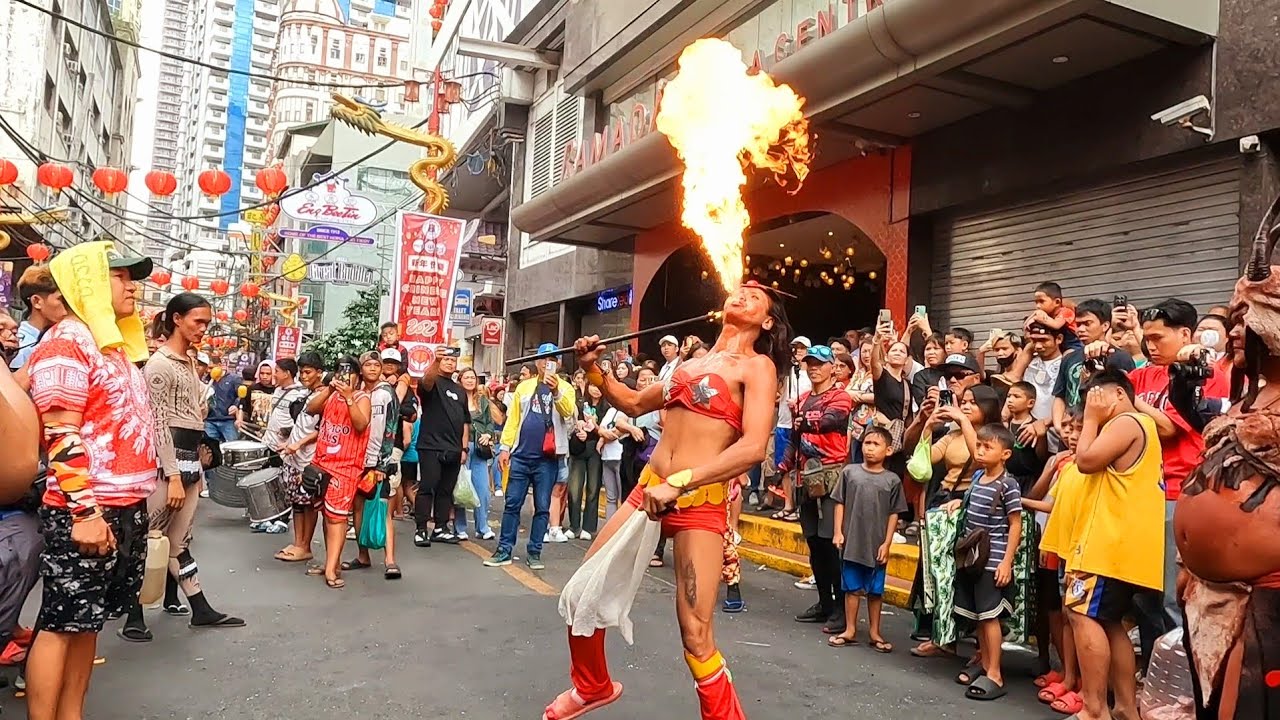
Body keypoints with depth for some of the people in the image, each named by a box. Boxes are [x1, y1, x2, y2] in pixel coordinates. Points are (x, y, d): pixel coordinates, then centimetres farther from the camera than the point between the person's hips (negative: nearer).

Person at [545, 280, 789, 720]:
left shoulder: (758, 366, 0)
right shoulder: (692, 363, 18)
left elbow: (754, 447, -16)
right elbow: (634, 404, 31)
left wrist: (678, 483, -22)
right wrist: (594, 370, 16)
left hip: (700, 502, -6)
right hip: (649, 489, 6)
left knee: (696, 638, -10)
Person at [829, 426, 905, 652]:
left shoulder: (892, 480, -2)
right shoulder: (850, 472, -1)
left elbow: (894, 514, 0)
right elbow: (840, 503, 3)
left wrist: (887, 543, -4)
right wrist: (838, 532, -2)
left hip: (877, 546, 0)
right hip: (852, 542, 0)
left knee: (875, 591, 11)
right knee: (852, 588, 10)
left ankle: (875, 632, 24)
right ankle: (850, 630, 21)